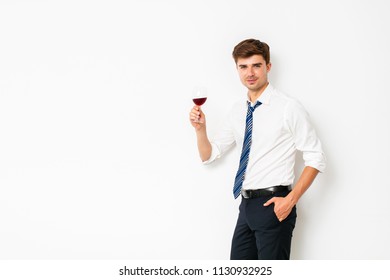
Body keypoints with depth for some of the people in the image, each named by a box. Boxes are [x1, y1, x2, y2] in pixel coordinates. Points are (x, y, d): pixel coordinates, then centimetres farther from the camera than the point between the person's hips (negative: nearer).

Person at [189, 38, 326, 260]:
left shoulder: (289, 107, -9)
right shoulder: (238, 111, 11)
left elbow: (316, 159, -9)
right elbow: (209, 155, 16)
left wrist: (291, 199, -17)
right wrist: (200, 128, -4)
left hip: (273, 206, -7)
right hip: (247, 206, 7)